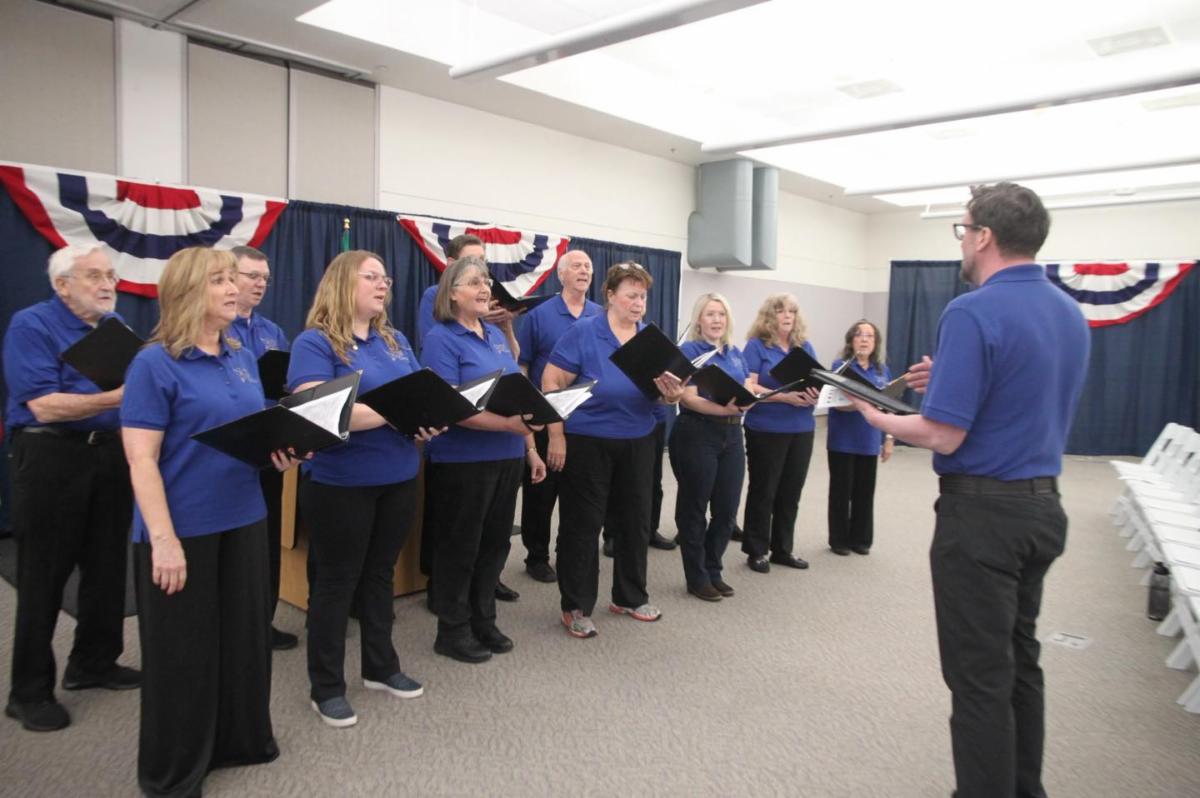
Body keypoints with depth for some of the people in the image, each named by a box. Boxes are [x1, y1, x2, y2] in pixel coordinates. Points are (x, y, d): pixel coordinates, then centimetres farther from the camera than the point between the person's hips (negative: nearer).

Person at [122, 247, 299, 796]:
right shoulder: (154, 364, -13)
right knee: (182, 647, 8)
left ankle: (242, 740, 38)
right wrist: (163, 539, -22)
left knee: (246, 631, 18)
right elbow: (141, 459, -17)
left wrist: (280, 450, -5)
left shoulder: (243, 358, 7)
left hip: (243, 519, 7)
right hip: (182, 528, -7)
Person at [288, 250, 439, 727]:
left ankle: (381, 666, 35)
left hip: (399, 479, 7)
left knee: (381, 573, 19)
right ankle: (327, 687, 22)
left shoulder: (396, 341, 11)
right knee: (335, 581, 7)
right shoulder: (315, 343, -10)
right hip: (340, 484, -6)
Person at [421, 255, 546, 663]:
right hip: (463, 462, -7)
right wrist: (509, 424, -28)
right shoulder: (441, 339, -11)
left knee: (495, 542, 16)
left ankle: (483, 621, 31)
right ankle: (452, 632, 21)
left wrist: (530, 447, 13)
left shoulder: (497, 335, 11)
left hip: (507, 458, 7)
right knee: (460, 547, 6)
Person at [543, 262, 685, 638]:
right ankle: (576, 606, 16)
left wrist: (673, 393, -21)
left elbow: (666, 387, 4)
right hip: (588, 441, -5)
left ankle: (630, 597, 32)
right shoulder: (583, 333, -10)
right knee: (582, 523, 3)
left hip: (638, 441, 5)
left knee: (636, 519, 14)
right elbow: (552, 381, -12)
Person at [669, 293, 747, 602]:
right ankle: (697, 577, 16)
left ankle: (713, 571, 26)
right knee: (694, 508, 4)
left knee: (727, 509, 10)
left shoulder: (736, 353, 14)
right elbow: (689, 398, -16)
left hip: (732, 434, 6)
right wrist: (724, 408, -31)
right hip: (697, 434, -6)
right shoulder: (689, 351, -6)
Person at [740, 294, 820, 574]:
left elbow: (818, 382, 12)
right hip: (766, 430, -5)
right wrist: (785, 397, -24)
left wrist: (815, 395, -12)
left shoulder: (805, 347, 12)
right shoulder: (756, 346, -4)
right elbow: (749, 388, -13)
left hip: (801, 430, 6)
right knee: (763, 490, 3)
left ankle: (783, 549, 23)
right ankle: (756, 551, 14)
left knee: (791, 491, 11)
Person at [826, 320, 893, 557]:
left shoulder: (882, 370, 8)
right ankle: (839, 540, 15)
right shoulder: (841, 366, -6)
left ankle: (861, 539, 23)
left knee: (865, 492, 10)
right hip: (843, 441, -4)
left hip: (869, 442, 4)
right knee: (841, 491, 4)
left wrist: (888, 438, 8)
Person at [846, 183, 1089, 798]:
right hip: (1042, 507, 9)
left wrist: (874, 415, -5)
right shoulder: (1071, 314, 9)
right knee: (1019, 659, 21)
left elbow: (943, 436, -22)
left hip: (982, 514, -9)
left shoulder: (972, 313, -19)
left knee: (980, 676, 3)